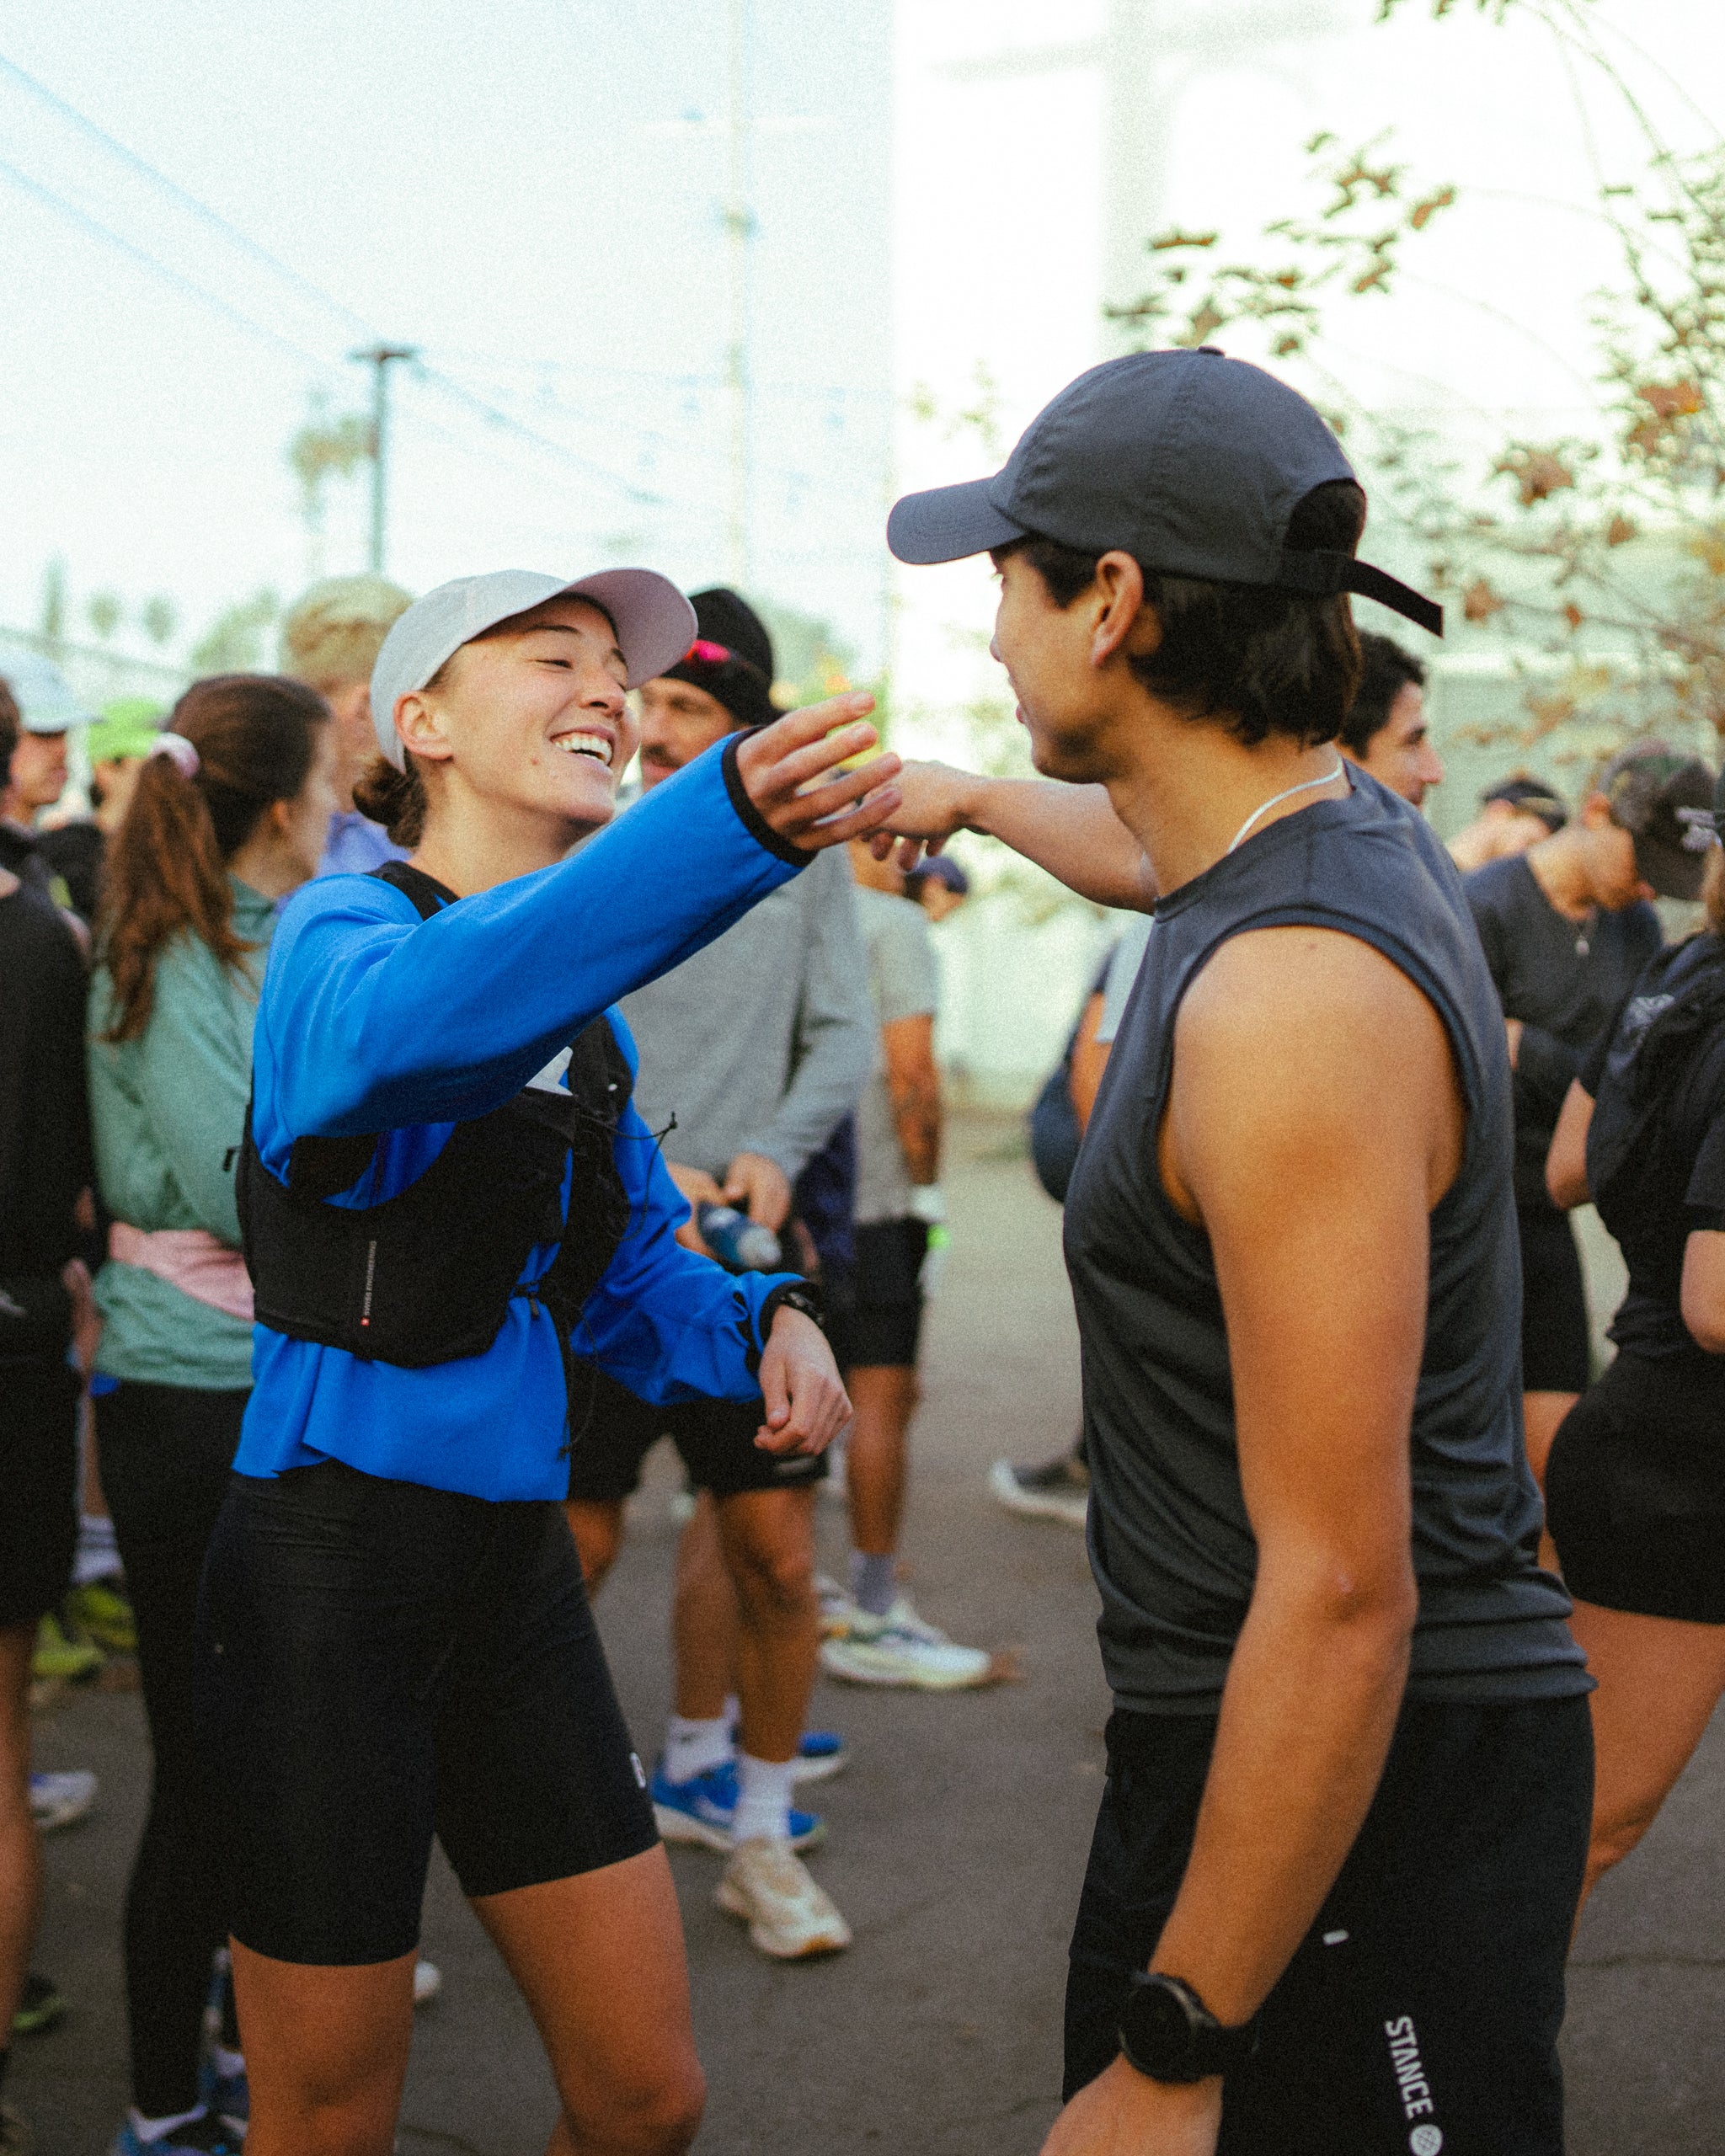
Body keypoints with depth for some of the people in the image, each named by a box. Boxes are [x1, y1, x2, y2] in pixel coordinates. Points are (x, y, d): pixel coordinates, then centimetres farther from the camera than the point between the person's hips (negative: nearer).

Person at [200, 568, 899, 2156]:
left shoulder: (588, 1015, 11)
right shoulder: (340, 924, -12)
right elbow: (407, 1024, -38)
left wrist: (763, 1323, -5)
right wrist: (733, 819, -53)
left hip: (515, 1561, 7)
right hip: (335, 1562, -7)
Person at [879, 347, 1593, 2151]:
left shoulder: (1294, 996, -26)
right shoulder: (1338, 830, 5)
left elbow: (1342, 1594, -28)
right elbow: (1150, 850, 34)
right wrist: (973, 797, 53)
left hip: (1363, 1792, -10)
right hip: (1223, 1732, 10)